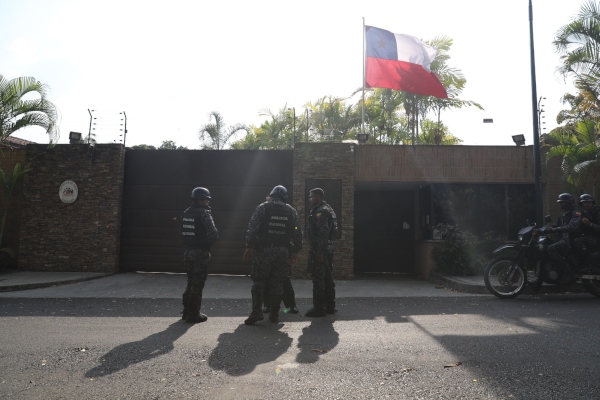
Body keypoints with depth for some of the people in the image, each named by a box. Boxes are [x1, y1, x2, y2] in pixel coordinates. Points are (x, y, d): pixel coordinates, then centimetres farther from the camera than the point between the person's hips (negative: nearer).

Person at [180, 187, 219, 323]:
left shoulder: (186, 212, 9)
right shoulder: (203, 213, -14)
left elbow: (184, 232, 10)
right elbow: (213, 233, -20)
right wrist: (208, 242, -3)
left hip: (188, 251, 7)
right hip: (200, 252, -7)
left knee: (191, 282, 19)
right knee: (197, 284, 1)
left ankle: (186, 312, 26)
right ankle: (193, 315, 7)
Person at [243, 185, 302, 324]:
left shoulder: (263, 207, 1)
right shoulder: (291, 211, 9)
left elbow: (252, 228, -6)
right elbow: (297, 233, 6)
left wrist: (249, 246, -5)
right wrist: (295, 251, 9)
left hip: (263, 250, -2)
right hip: (283, 251, 3)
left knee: (259, 281, 5)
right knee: (277, 283, 8)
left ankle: (257, 311, -5)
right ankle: (274, 314, 10)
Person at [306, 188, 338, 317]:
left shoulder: (320, 211, -13)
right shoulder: (328, 209, 19)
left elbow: (323, 232, -22)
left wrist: (319, 252, -23)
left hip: (319, 249, -10)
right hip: (329, 247, 11)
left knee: (318, 279, -5)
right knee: (328, 278, 14)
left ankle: (319, 308, -1)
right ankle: (330, 306, 21)